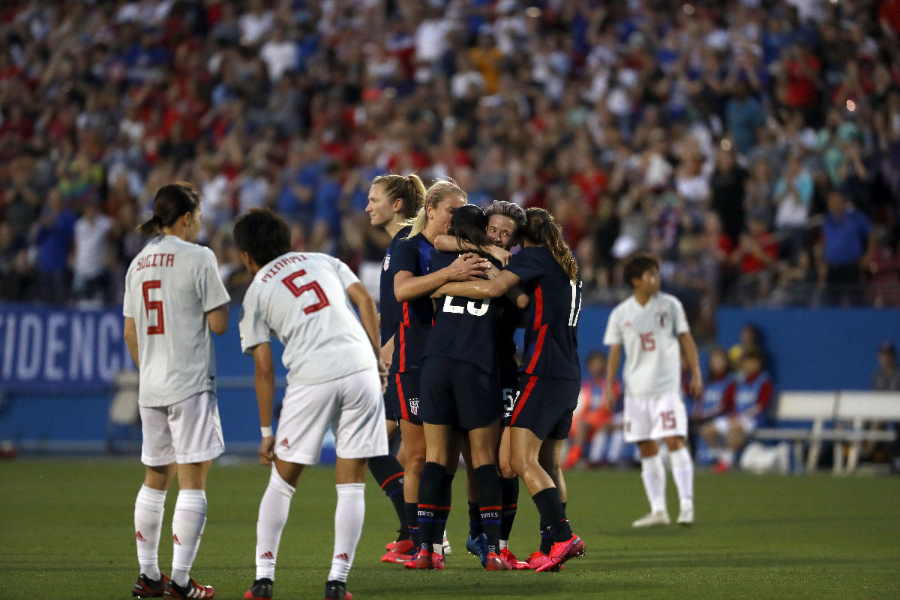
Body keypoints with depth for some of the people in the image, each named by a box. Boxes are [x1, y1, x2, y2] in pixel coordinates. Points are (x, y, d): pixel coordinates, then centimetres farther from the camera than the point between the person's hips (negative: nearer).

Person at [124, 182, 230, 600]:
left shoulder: (138, 264, 11)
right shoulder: (198, 257, -9)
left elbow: (130, 333, 15)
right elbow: (218, 324, -11)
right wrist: (222, 300, 8)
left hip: (150, 387, 7)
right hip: (190, 385, -7)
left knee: (155, 479, 15)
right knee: (193, 480, -4)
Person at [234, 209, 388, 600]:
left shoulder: (256, 292, 12)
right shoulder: (323, 260, 20)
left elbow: (264, 369, 8)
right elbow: (364, 300, 7)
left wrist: (266, 431, 13)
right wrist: (377, 358, 10)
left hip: (311, 378, -2)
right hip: (360, 368, 2)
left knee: (281, 482, 13)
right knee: (351, 485, 6)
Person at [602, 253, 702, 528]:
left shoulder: (670, 305, 1)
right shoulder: (620, 314, 4)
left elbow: (686, 339, 4)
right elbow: (615, 351, 8)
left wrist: (696, 373, -3)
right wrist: (609, 386, 2)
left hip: (666, 386, -3)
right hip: (636, 389, 3)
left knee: (674, 441, -13)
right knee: (647, 450, 5)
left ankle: (686, 505, -12)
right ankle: (658, 510, 10)